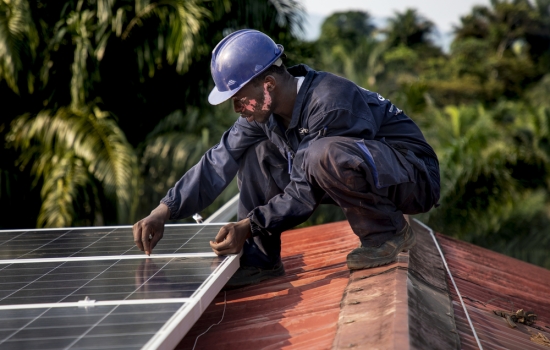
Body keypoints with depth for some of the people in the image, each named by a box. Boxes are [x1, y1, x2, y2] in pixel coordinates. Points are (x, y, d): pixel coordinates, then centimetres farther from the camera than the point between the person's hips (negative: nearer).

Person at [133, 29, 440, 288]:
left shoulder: (332, 104, -29)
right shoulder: (264, 111, -4)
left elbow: (305, 192, -26)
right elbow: (219, 163, -2)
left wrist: (248, 225, -26)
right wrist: (163, 212, -10)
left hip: (415, 178, -8)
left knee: (324, 154, -38)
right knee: (257, 153, 2)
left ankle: (390, 232, -15)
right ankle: (260, 260, 3)